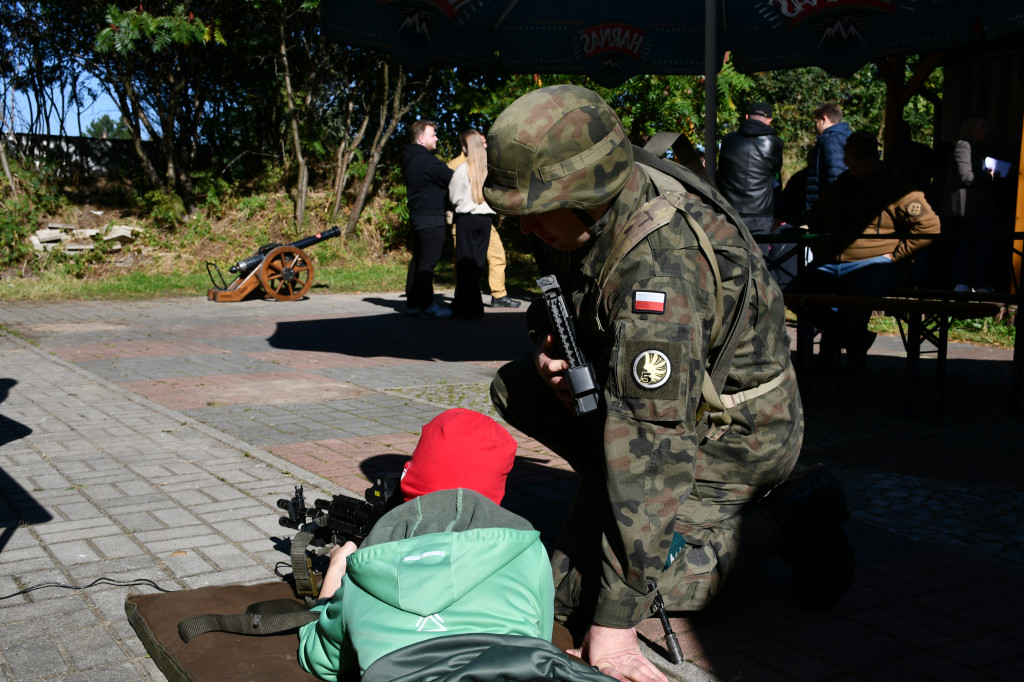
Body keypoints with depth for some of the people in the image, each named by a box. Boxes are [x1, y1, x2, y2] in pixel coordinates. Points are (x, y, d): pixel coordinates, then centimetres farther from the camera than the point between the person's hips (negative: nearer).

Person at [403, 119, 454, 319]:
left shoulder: (411, 159, 16)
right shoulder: (426, 160, -16)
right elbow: (451, 179, -13)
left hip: (418, 216, 10)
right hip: (431, 219, -10)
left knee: (418, 260, 13)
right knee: (428, 262, -8)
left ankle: (413, 302, 18)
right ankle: (426, 305, -6)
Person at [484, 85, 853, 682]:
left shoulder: (660, 270, -37)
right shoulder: (596, 211, -10)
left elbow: (650, 442, -39)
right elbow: (561, 296, 14)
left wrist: (615, 620, -37)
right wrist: (551, 345, -11)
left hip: (733, 432, -8)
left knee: (580, 592, -12)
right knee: (516, 388, 1)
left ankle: (787, 517, -1)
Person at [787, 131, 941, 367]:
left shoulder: (896, 188, 0)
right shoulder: (836, 188, 19)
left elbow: (929, 226, -8)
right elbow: (815, 224, 35)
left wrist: (894, 255, -10)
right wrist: (820, 251, 17)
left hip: (876, 264, -6)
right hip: (830, 264, 6)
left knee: (857, 292, -37)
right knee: (796, 292, -15)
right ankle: (854, 340, 0)